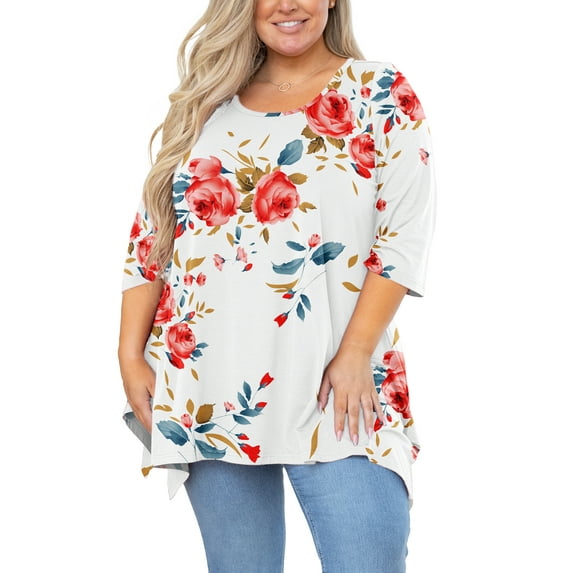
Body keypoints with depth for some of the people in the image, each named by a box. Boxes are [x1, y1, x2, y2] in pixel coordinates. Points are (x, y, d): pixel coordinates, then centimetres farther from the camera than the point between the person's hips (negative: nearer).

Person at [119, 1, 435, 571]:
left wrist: (355, 355, -13)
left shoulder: (382, 95, 3)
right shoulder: (207, 103, 12)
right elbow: (151, 235, 12)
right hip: (208, 388, 3)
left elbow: (404, 232, -4)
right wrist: (131, 357, 5)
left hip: (334, 392, -3)